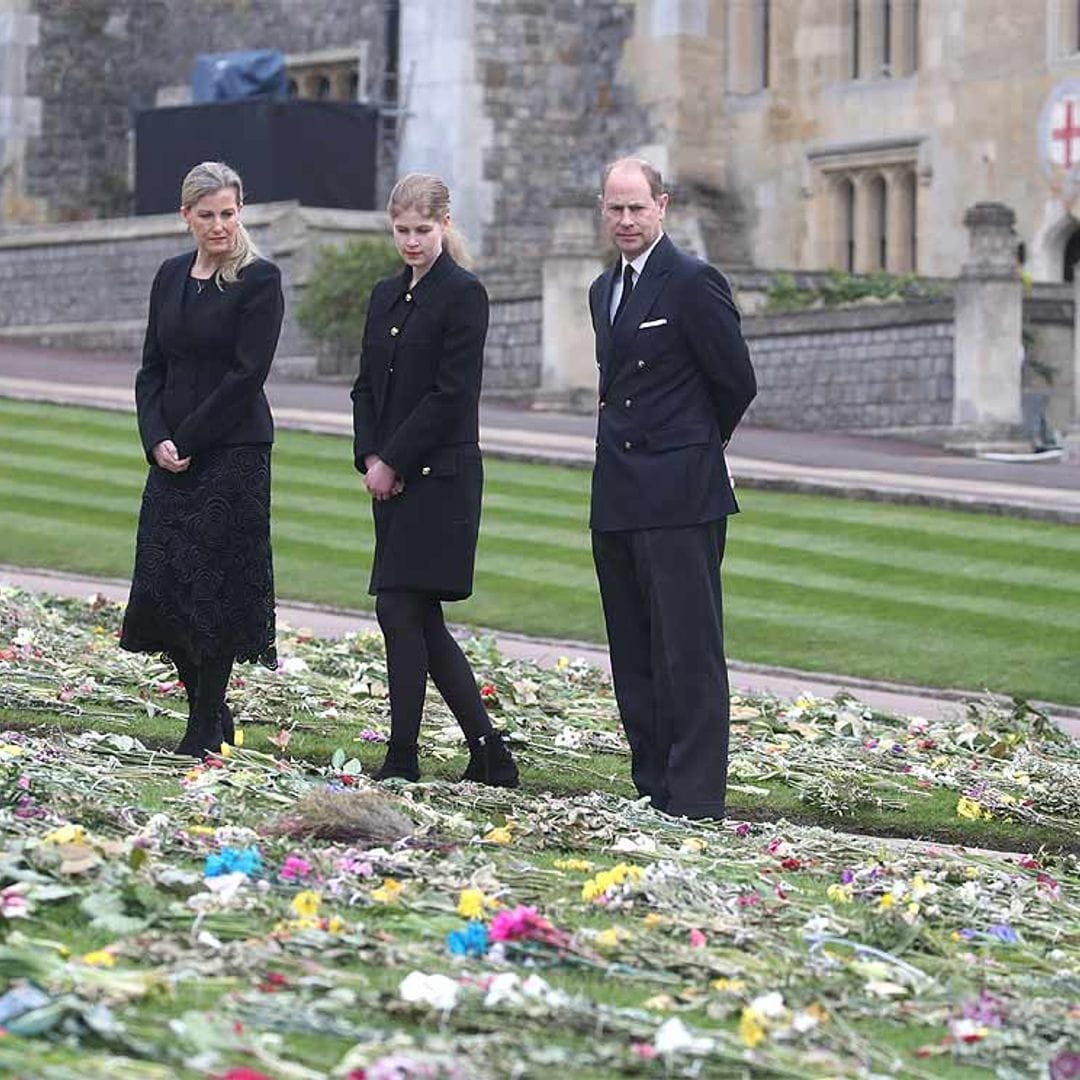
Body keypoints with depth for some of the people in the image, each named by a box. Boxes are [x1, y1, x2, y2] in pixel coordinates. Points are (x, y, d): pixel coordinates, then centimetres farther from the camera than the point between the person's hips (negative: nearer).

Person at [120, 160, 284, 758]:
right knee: (161, 585, 4)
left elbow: (247, 373, -13)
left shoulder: (259, 279, -7)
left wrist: (187, 440, -13)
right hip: (172, 452, 6)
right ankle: (209, 709, 19)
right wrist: (157, 439, -4)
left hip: (233, 452, -6)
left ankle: (206, 729, 6)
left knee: (216, 586, -4)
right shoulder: (171, 276, 12)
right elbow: (153, 368, 12)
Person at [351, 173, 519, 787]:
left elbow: (451, 394, -14)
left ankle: (403, 758, -4)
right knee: (421, 620, 8)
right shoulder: (386, 297, 15)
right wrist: (370, 458, -1)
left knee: (401, 609, -10)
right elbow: (367, 386, 15)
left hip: (439, 477, -8)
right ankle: (489, 754, 14)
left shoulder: (464, 294, -9)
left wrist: (392, 461, -13)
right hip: (394, 478, 8)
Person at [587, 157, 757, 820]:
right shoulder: (604, 290, 17)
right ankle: (653, 795, 16)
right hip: (617, 502, 8)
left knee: (689, 653, -8)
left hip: (680, 497, -8)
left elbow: (737, 384, -5)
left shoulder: (693, 282, -9)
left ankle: (696, 801, -8)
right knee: (633, 659, 10)